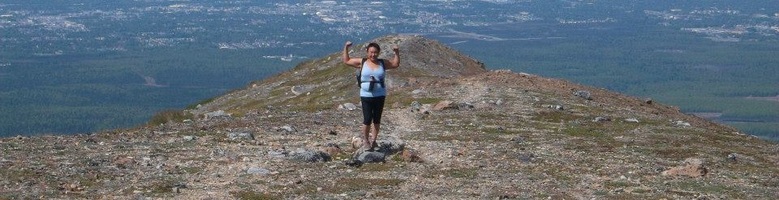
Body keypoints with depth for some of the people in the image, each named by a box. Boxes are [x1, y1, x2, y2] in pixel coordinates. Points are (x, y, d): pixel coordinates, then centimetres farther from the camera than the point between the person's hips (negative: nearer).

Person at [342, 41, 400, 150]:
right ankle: (365, 139, 13)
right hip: (366, 96, -2)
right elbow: (346, 61, 9)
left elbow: (395, 64, 15)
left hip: (380, 96, 2)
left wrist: (396, 53, 3)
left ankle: (373, 139, 19)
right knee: (367, 119, -5)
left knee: (377, 119, 7)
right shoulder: (362, 62, 1)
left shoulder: (382, 63, 5)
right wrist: (346, 48, 2)